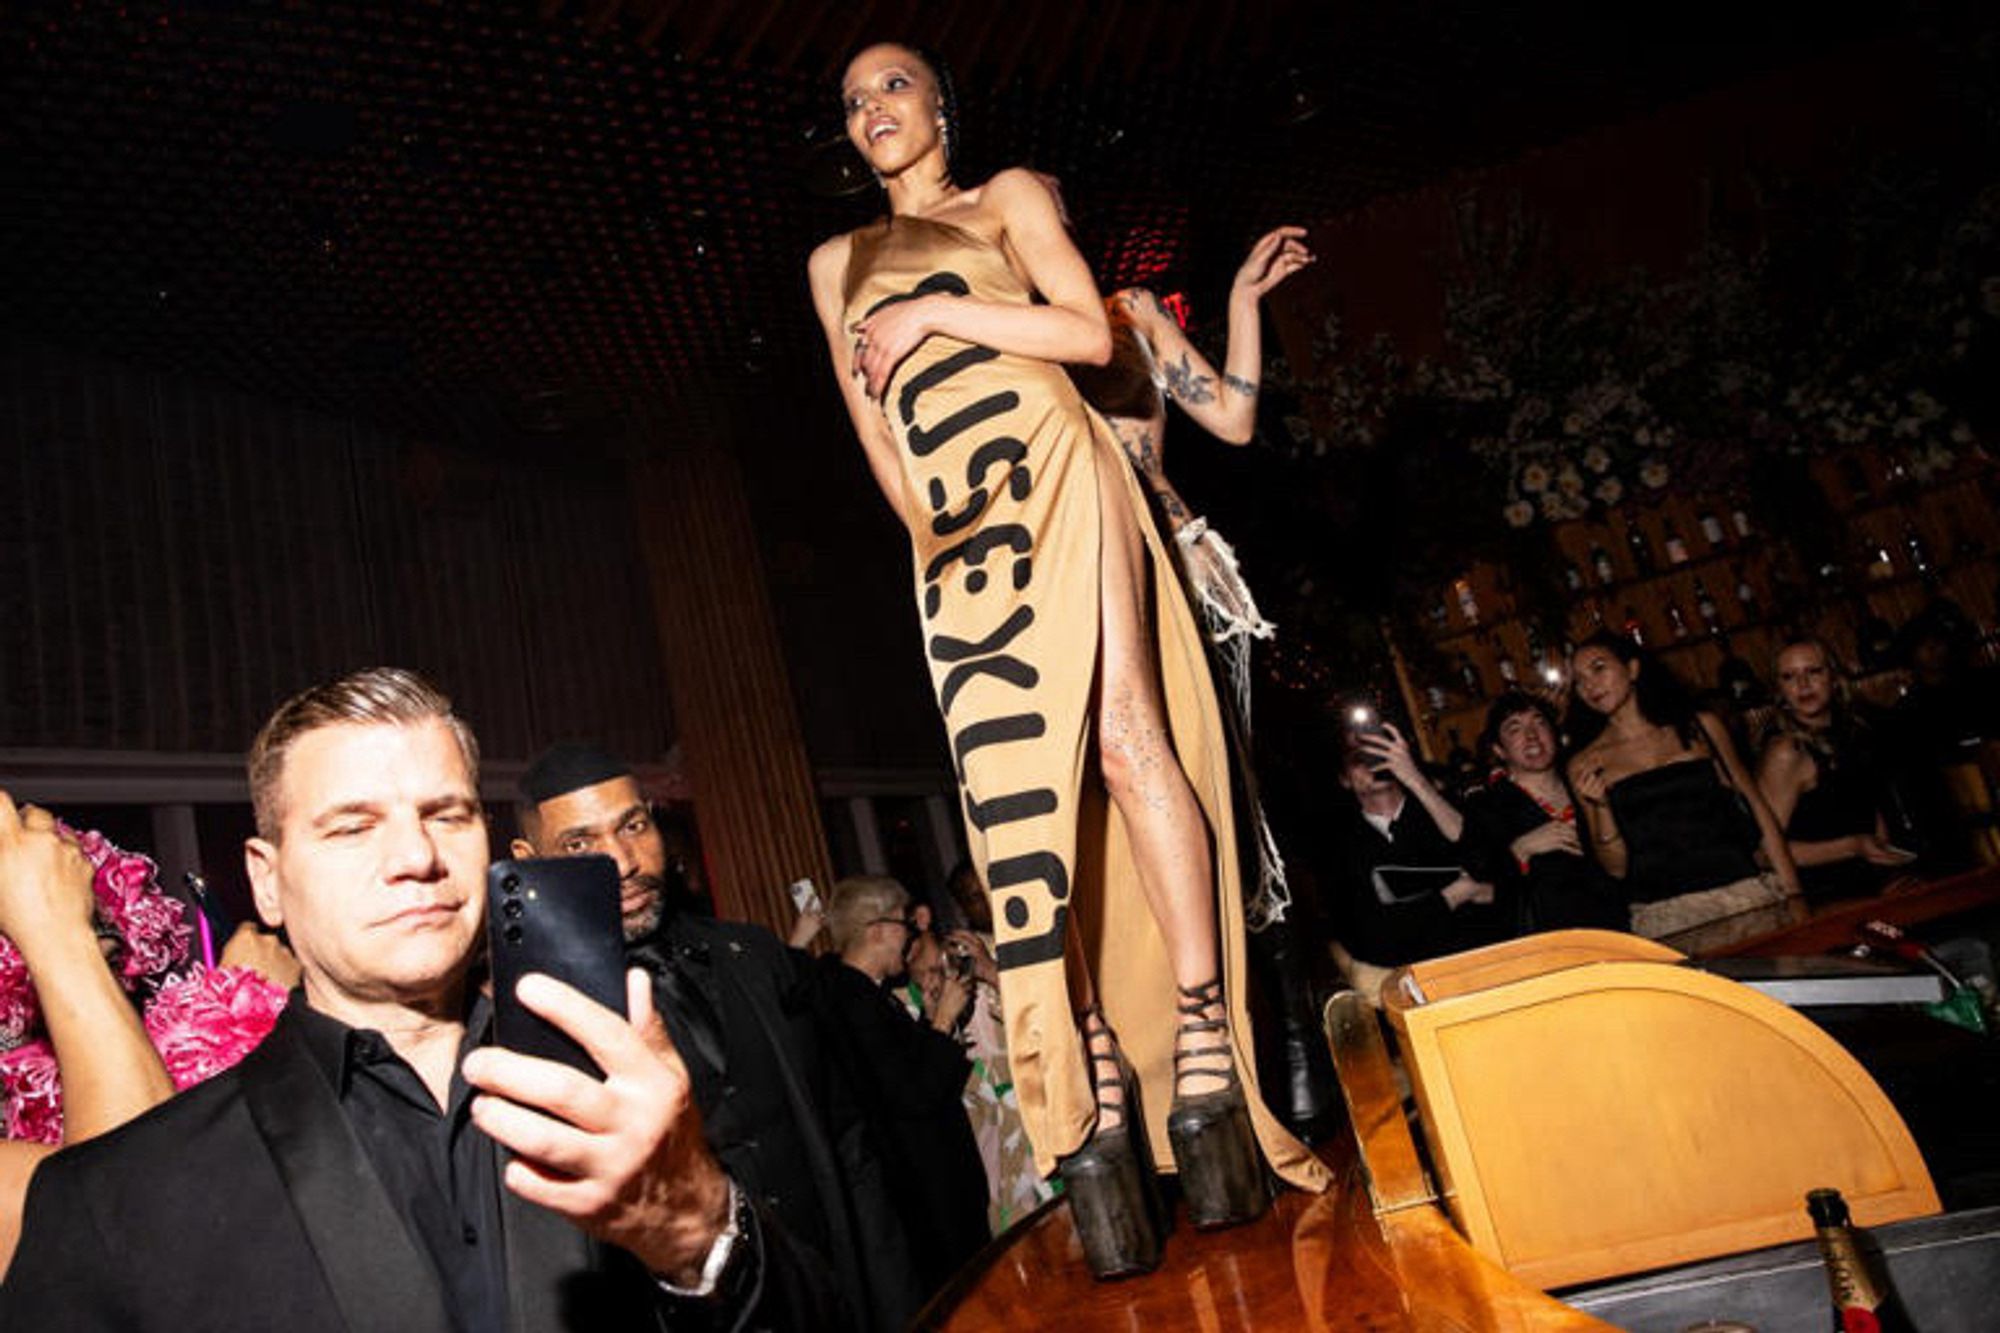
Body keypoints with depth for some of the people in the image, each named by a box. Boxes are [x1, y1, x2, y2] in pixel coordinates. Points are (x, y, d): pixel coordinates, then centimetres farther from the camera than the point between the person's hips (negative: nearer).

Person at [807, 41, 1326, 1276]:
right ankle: (1097, 1107, -10)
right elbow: (868, 415, 18)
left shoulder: (1009, 197, 17)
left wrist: (934, 314, -1)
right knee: (1016, 792, -10)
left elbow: (1092, 333, 2)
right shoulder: (838, 263, 27)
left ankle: (1203, 1053, -12)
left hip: (1051, 470, -2)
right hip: (956, 527, 3)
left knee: (1125, 733, -18)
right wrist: (919, 519, 1)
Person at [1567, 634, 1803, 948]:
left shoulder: (1701, 726, 11)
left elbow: (1756, 808, 14)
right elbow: (1616, 868, 6)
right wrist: (1600, 806, -10)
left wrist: (1792, 894, 7)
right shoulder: (1584, 766, 7)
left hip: (1744, 895, 2)